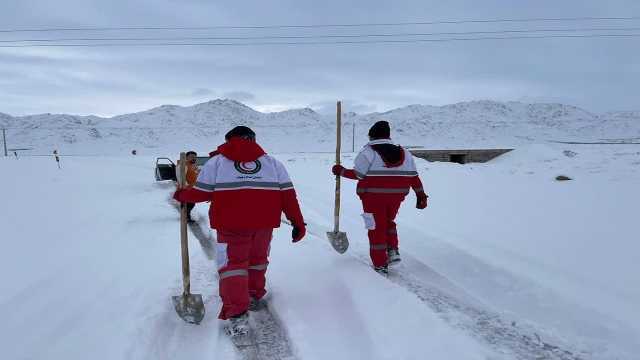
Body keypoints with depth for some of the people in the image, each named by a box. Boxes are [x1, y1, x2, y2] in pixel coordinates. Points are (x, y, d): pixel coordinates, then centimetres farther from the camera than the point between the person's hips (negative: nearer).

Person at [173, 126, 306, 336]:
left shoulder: (216, 162, 3)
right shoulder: (272, 163, 10)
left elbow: (202, 192, 3)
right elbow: (287, 194, 4)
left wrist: (181, 196, 22)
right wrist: (298, 222, 6)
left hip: (231, 226, -3)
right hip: (264, 224, 3)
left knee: (232, 264, 4)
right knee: (258, 259, 23)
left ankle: (237, 315, -5)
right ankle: (254, 295, 42)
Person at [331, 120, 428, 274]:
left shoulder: (368, 152, -8)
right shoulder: (404, 153, 7)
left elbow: (358, 174, -11)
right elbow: (414, 177, 4)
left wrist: (341, 171, 4)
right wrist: (421, 195, 10)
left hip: (374, 196, -4)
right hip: (396, 196, 5)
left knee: (377, 228, 5)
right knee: (389, 222, 27)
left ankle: (380, 265, 9)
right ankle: (393, 251, 14)